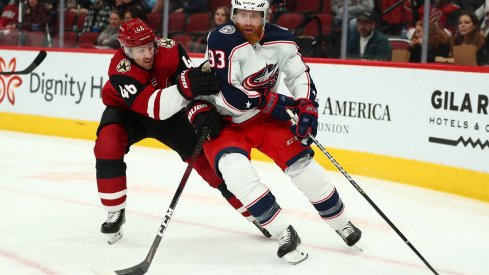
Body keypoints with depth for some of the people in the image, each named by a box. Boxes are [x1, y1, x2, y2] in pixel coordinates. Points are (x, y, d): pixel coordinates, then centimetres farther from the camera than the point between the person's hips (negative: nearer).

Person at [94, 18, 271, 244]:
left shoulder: (169, 50, -29)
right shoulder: (121, 71, -36)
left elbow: (193, 82, -30)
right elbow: (152, 106, -48)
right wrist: (184, 88, -64)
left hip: (169, 111, 2)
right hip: (126, 111, -2)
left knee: (205, 158, -4)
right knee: (108, 145, -31)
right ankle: (115, 212, -12)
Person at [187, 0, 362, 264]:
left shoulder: (279, 39, -9)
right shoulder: (222, 40, -25)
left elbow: (300, 75, 1)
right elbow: (224, 94, -29)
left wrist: (307, 108, -15)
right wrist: (268, 100, -25)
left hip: (264, 116, 4)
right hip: (224, 122, -4)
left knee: (301, 164, -5)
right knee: (236, 169, -28)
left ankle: (342, 223, 17)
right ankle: (285, 235, -21)